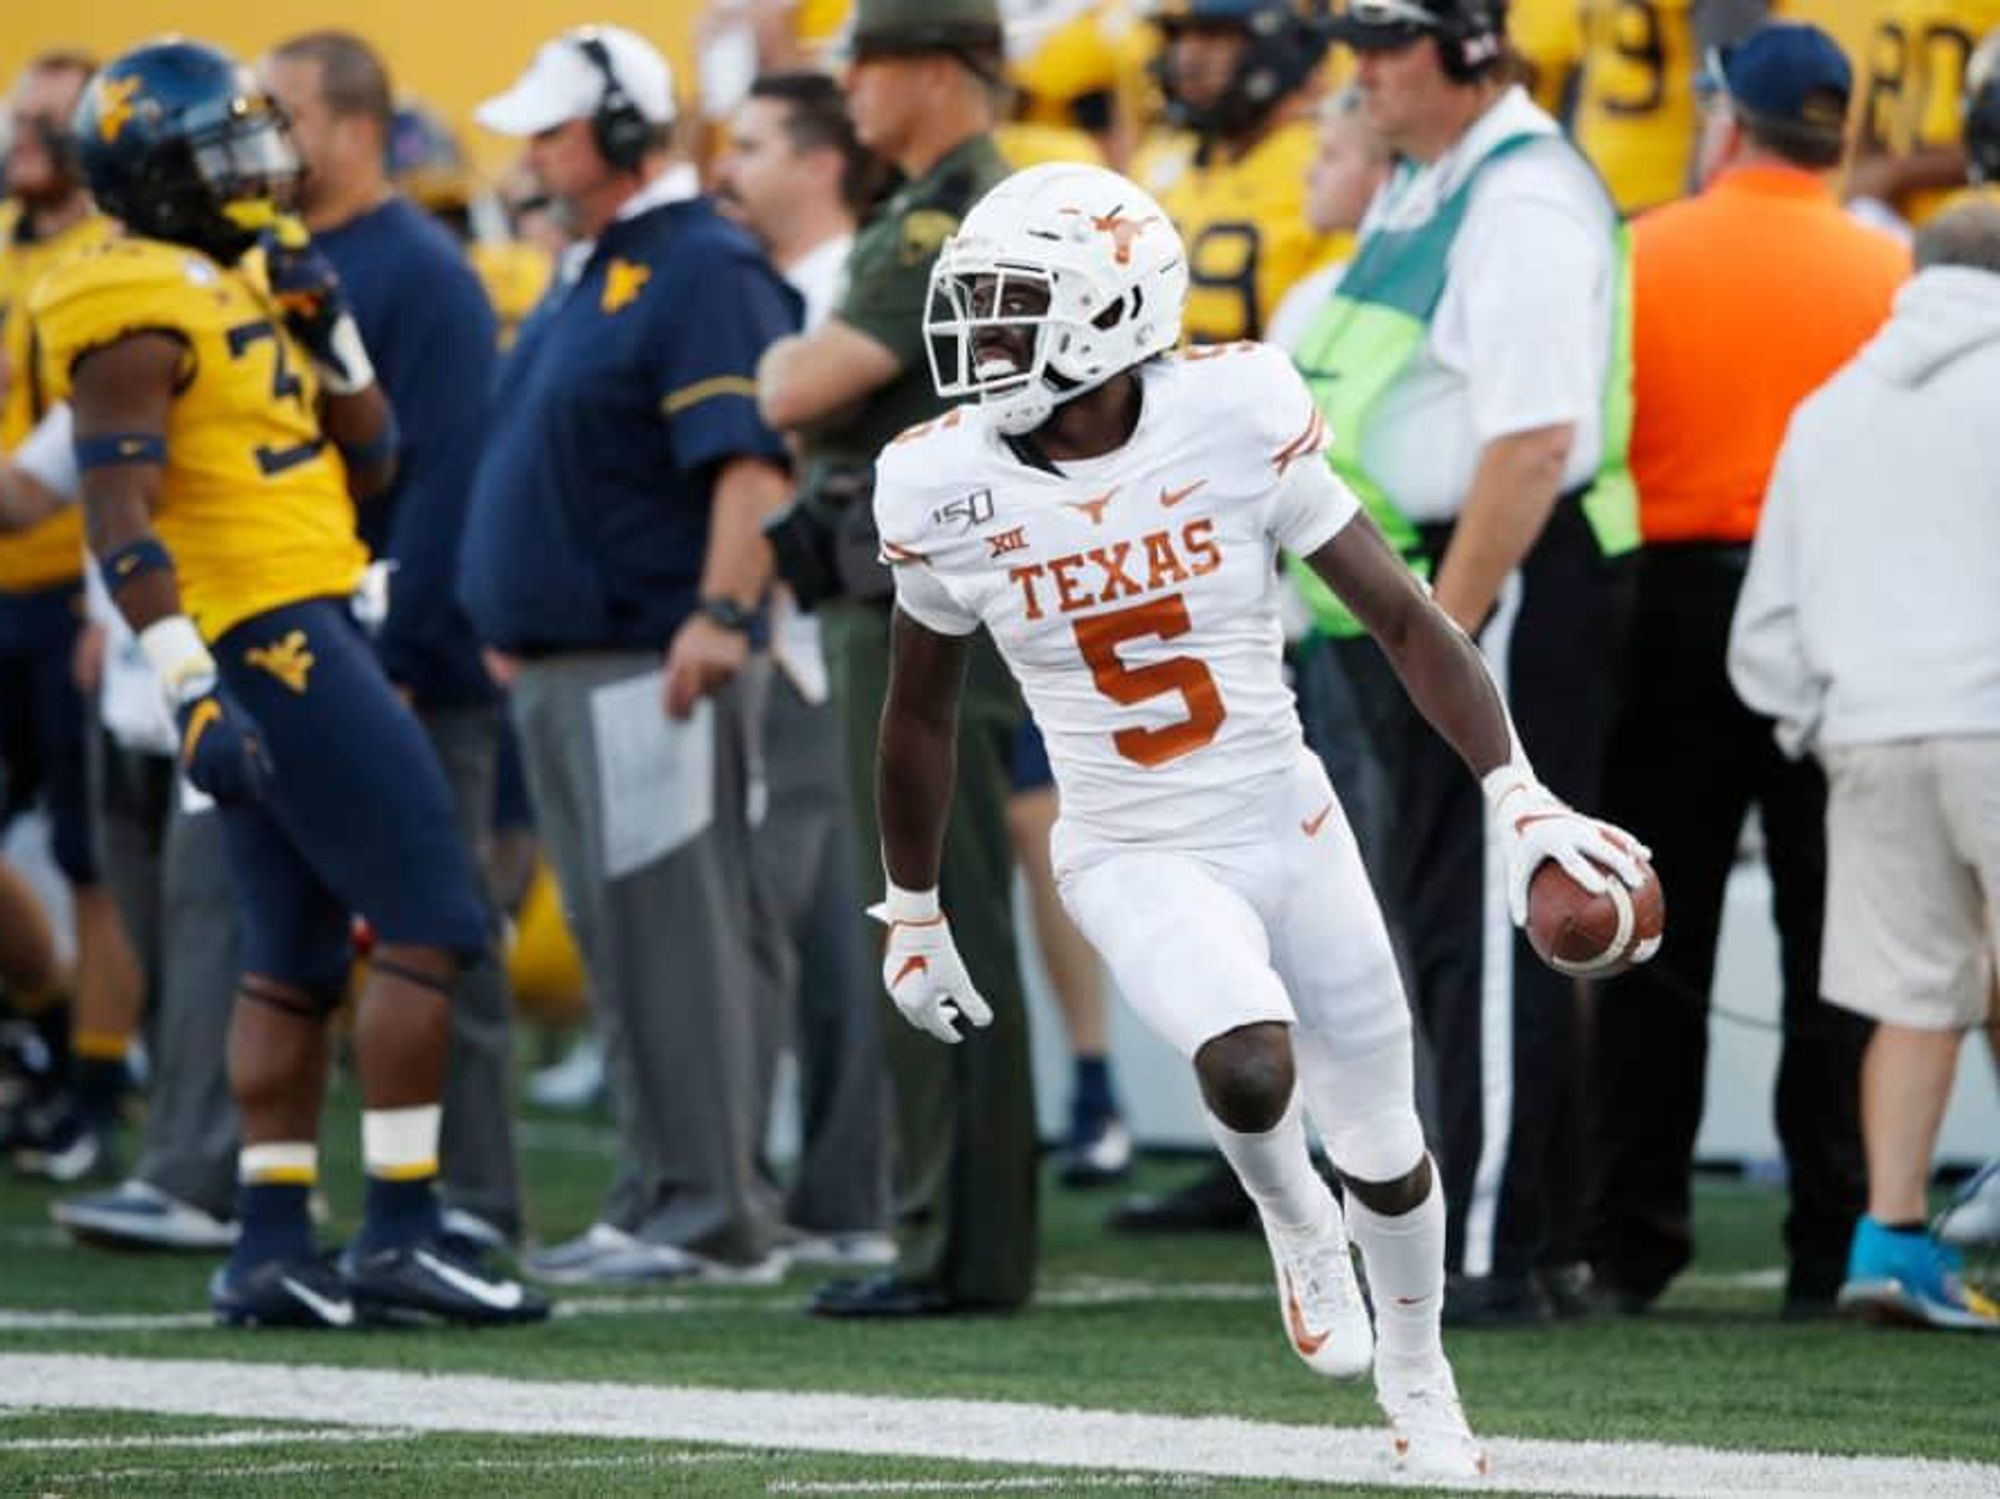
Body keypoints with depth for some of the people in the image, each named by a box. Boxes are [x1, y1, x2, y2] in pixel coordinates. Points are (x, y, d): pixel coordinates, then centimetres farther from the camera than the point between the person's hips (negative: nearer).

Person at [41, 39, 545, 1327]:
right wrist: (193, 690, -27)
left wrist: (327, 329, 6)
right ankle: (400, 1234, -11)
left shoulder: (250, 283, 17)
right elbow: (121, 521, -20)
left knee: (297, 957, 10)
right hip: (263, 642, -10)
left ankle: (273, 1247, 12)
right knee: (429, 921, -11)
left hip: (308, 631, 10)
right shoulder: (142, 312, -12)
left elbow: (369, 465, 20)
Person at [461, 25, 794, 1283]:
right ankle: (657, 1198, 16)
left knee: (675, 934, -9)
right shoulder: (595, 271, 19)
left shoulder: (705, 270, -13)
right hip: (564, 664, 10)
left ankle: (715, 1213, -8)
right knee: (620, 942, 11)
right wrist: (514, 623, 22)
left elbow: (754, 468, -22)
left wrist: (720, 616, -30)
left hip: (652, 666, -10)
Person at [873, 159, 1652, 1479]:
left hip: (1289, 829, 1)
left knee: (1382, 1146, 11)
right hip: (1134, 861, -1)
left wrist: (1521, 801, -19)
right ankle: (1298, 1227, 6)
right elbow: (921, 715, 6)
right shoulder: (946, 490, -10)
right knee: (1251, 1070, -29)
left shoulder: (1235, 422, -16)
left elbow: (1404, 619, -10)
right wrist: (913, 911, 13)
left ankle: (1416, 1375, 40)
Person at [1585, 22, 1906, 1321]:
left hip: (1671, 602, 1)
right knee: (1833, 938, 5)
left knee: (1657, 940, 9)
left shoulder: (1640, 255, -2)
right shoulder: (1891, 273, -4)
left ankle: (1634, 1237, 10)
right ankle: (1835, 1244, 2)